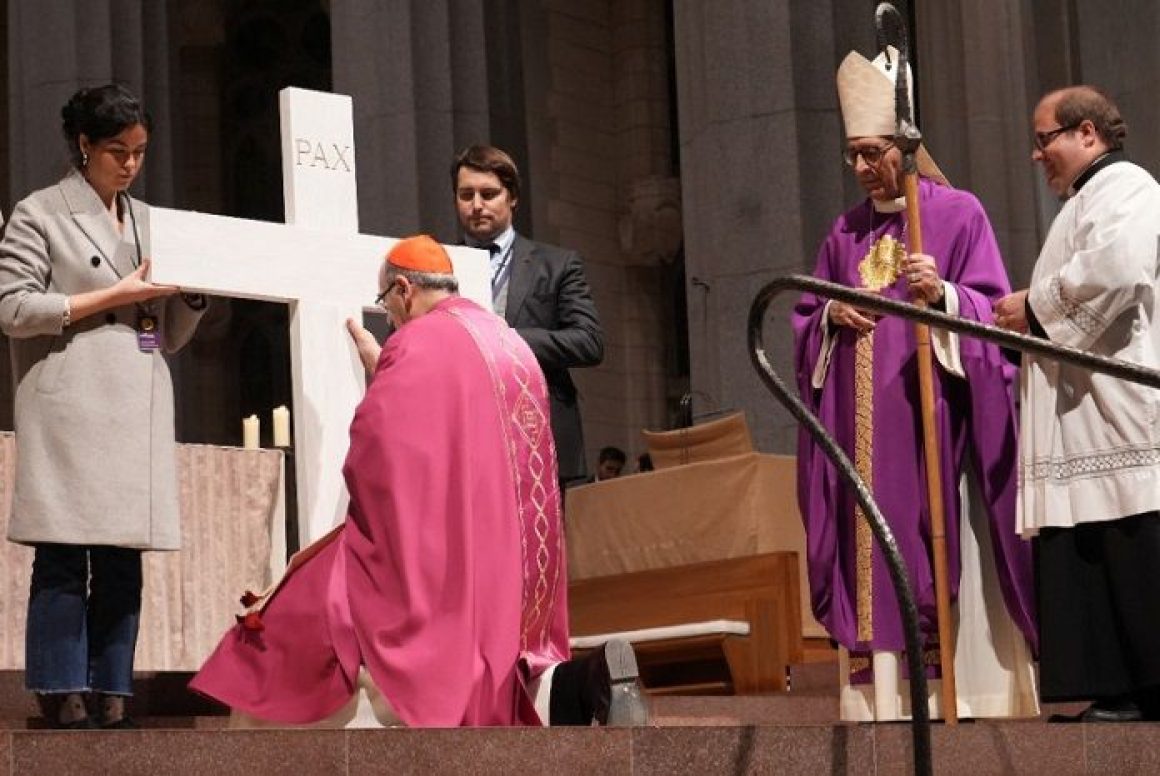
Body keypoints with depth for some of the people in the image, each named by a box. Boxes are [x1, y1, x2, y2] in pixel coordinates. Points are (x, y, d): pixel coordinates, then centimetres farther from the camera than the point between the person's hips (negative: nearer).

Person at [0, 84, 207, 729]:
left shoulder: (148, 221, 21)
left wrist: (194, 295, 3)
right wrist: (116, 296, -9)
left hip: (139, 409, 6)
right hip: (71, 405, -6)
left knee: (123, 560, 2)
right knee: (65, 558, -9)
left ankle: (113, 700, 3)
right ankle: (64, 699, -7)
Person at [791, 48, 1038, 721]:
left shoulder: (958, 214, 1)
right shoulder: (846, 232, 16)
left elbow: (993, 310, -6)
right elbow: (807, 323, 17)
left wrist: (943, 295, -24)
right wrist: (832, 315, -5)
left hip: (936, 416, -5)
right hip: (865, 430, 5)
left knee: (942, 544, -7)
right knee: (874, 549, 0)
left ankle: (959, 693, -5)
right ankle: (885, 696, 1)